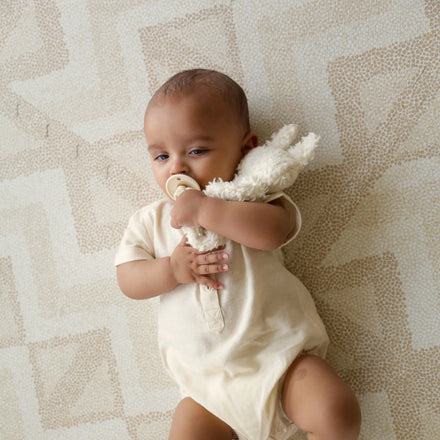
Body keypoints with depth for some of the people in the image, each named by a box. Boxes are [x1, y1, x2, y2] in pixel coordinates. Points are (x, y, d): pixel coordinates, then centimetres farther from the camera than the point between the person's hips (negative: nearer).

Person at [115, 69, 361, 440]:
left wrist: (205, 210, -23)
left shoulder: (252, 195, 1)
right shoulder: (151, 220, 10)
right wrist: (171, 269, -14)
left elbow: (273, 230, -21)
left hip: (280, 355, -2)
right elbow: (128, 280, 4)